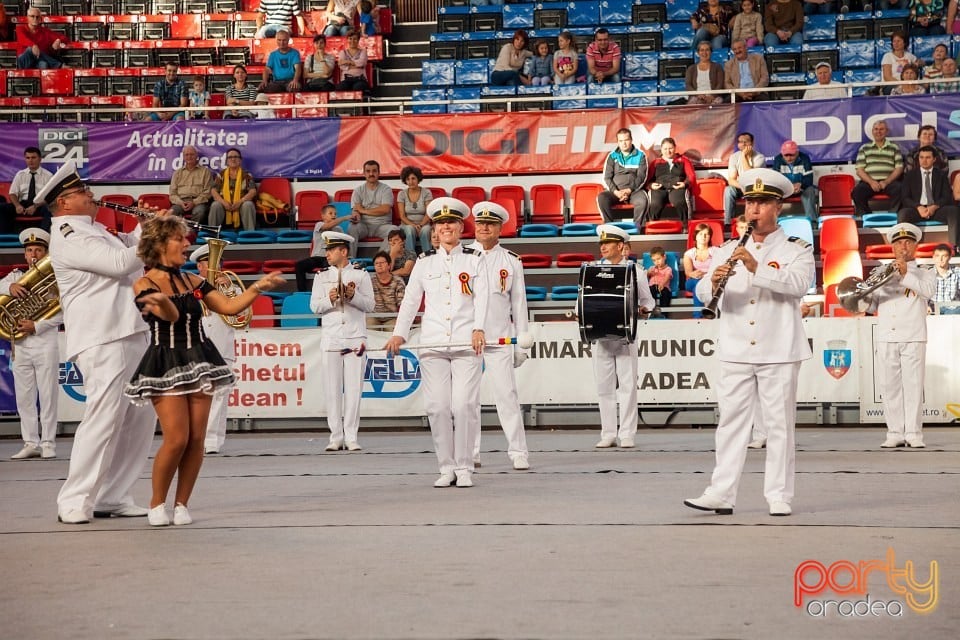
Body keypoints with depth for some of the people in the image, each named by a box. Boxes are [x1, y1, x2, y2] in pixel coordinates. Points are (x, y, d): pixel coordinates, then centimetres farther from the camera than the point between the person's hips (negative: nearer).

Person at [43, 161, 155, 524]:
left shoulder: (91, 230, 21)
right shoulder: (68, 236, -9)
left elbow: (126, 247, 31)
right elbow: (120, 262, -19)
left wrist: (144, 230, 11)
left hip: (130, 334, 10)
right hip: (102, 340, -10)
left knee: (139, 419, 8)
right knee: (104, 418, -13)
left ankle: (111, 497, 14)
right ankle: (75, 503, -8)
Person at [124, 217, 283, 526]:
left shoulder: (193, 282, 12)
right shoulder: (144, 284, -4)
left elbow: (229, 306, 8)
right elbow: (171, 315, -21)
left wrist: (258, 286, -1)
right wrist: (163, 301, -43)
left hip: (199, 362, 5)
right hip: (166, 366, -5)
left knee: (197, 439, -2)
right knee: (176, 439, -13)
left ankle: (181, 504, 11)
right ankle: (157, 504, 5)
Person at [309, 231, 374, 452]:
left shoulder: (361, 274, 7)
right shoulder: (322, 276, 12)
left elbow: (370, 305, 2)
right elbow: (314, 306, 5)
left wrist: (352, 296, -15)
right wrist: (329, 299, -14)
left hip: (355, 338, -1)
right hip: (330, 339, 2)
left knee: (353, 388, -3)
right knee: (332, 389, -1)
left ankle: (351, 437, 1)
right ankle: (336, 437, 3)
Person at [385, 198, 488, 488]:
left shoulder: (474, 260, 10)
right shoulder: (424, 262, 16)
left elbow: (481, 297, -1)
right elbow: (410, 299, 11)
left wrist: (479, 328, -17)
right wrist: (399, 333, -2)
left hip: (466, 344, -2)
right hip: (433, 344, 2)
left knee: (464, 406, -9)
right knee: (438, 407, -3)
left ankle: (464, 468, 0)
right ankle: (446, 468, 6)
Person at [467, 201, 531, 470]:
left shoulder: (511, 261, 8)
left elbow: (519, 303, 9)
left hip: (500, 340, -1)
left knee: (507, 394, -6)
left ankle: (518, 451, -2)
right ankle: (470, 452, 11)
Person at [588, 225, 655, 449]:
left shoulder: (634, 269, 6)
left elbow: (647, 302, 11)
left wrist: (642, 310, -10)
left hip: (625, 335, -2)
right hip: (600, 335, 2)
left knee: (628, 384, -2)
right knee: (604, 385, 3)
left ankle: (627, 434, 2)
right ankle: (608, 434, 9)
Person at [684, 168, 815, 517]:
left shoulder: (796, 249, 4)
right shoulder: (729, 250, 14)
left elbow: (798, 283, -16)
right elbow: (703, 292, 4)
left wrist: (757, 267, -27)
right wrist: (714, 281, -20)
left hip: (778, 351, -3)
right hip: (735, 351, 3)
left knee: (779, 424, 1)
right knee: (731, 421, 3)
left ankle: (779, 497, 5)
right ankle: (721, 494, 3)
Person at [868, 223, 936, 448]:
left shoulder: (925, 274, 12)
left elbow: (928, 291, -10)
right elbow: (872, 306, 16)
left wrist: (906, 274, -24)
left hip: (913, 338, -2)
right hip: (886, 339, 3)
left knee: (913, 385, -7)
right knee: (889, 387, 0)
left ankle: (914, 434, -5)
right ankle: (895, 433, 3)